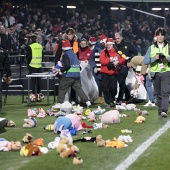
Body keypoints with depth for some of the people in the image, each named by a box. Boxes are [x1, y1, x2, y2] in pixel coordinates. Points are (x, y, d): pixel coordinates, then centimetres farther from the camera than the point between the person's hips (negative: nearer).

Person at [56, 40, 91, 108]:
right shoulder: (73, 53, 17)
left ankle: (60, 103, 4)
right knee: (78, 88, 8)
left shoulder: (66, 55, -9)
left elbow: (67, 66, -20)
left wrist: (61, 70, -8)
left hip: (68, 75, -7)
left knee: (62, 89, 4)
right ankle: (87, 101, -2)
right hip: (77, 75, 7)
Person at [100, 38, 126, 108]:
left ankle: (112, 99, 23)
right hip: (105, 73, -1)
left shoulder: (116, 52, 7)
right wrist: (110, 60, -15)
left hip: (113, 73, 1)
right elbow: (102, 61, -12)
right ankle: (108, 103, 3)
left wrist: (118, 62, -16)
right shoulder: (103, 52, 1)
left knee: (114, 88, -5)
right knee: (106, 88, -4)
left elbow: (123, 59, 2)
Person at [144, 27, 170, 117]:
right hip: (155, 73, 2)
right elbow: (145, 61, 2)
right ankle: (159, 109, 22)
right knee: (158, 93, 8)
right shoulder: (151, 48, 10)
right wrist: (154, 58, -14)